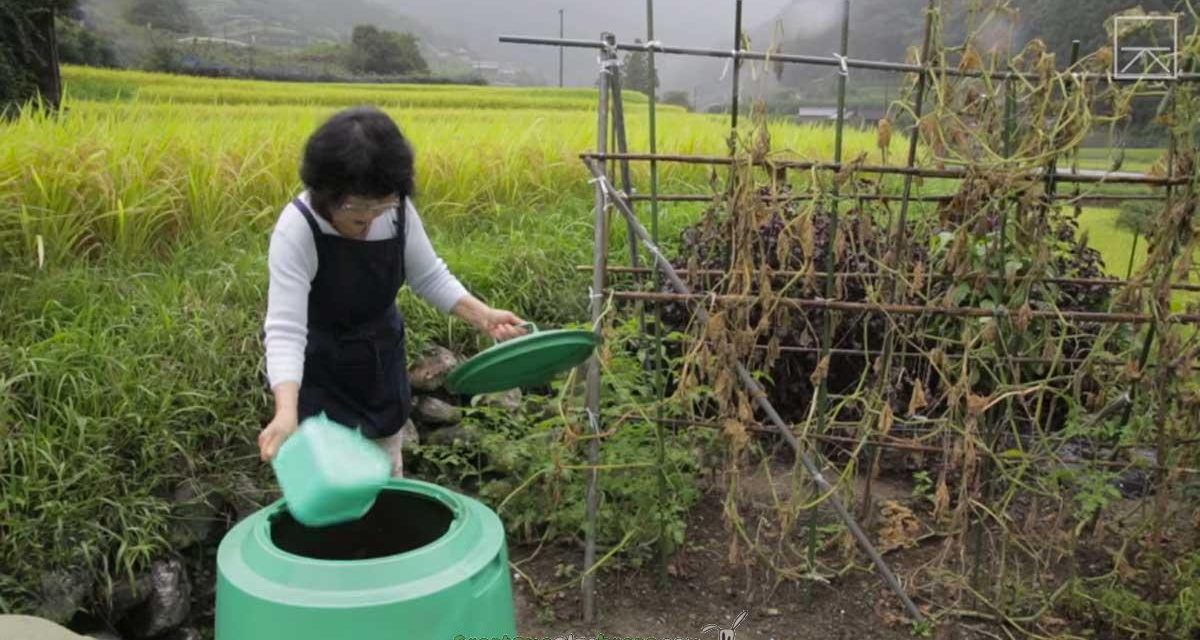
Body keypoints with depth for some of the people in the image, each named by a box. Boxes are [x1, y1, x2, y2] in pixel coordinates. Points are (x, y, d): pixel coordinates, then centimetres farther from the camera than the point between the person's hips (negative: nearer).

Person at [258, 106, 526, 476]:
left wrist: (482, 315, -16)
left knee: (386, 476, 19)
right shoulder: (297, 228, -30)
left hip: (380, 363, 5)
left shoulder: (397, 211, -18)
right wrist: (286, 412, -51)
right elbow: (285, 330, -36)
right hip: (317, 373, -4)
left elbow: (429, 276, -1)